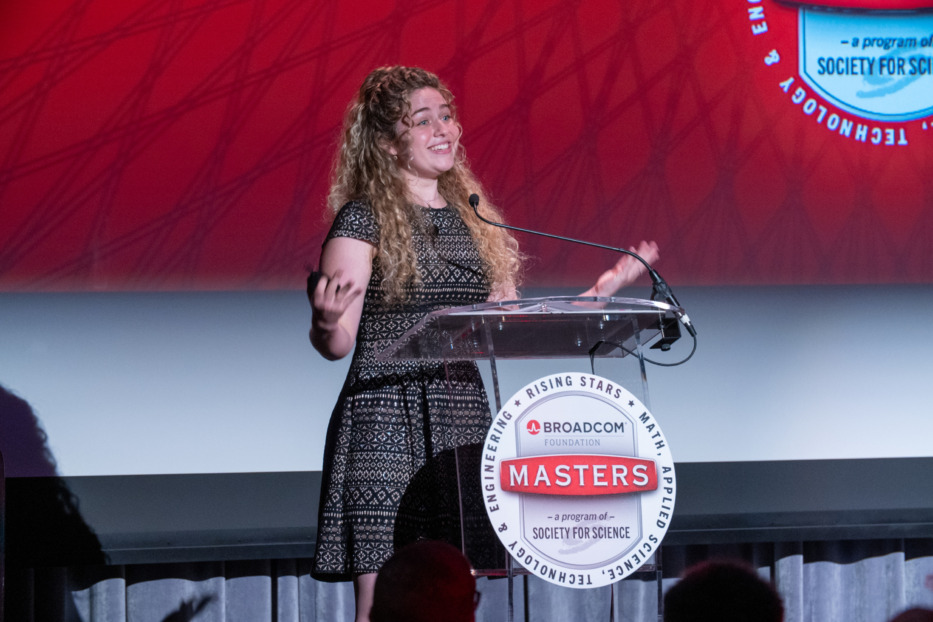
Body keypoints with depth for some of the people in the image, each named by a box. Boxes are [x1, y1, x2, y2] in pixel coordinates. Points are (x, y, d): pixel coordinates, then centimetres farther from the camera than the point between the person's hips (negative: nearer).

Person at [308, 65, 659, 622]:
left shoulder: (473, 219, 16)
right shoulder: (365, 220, -3)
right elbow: (336, 344, -7)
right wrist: (325, 323, -30)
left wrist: (601, 291, 15)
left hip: (463, 423, 6)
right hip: (386, 423, -6)